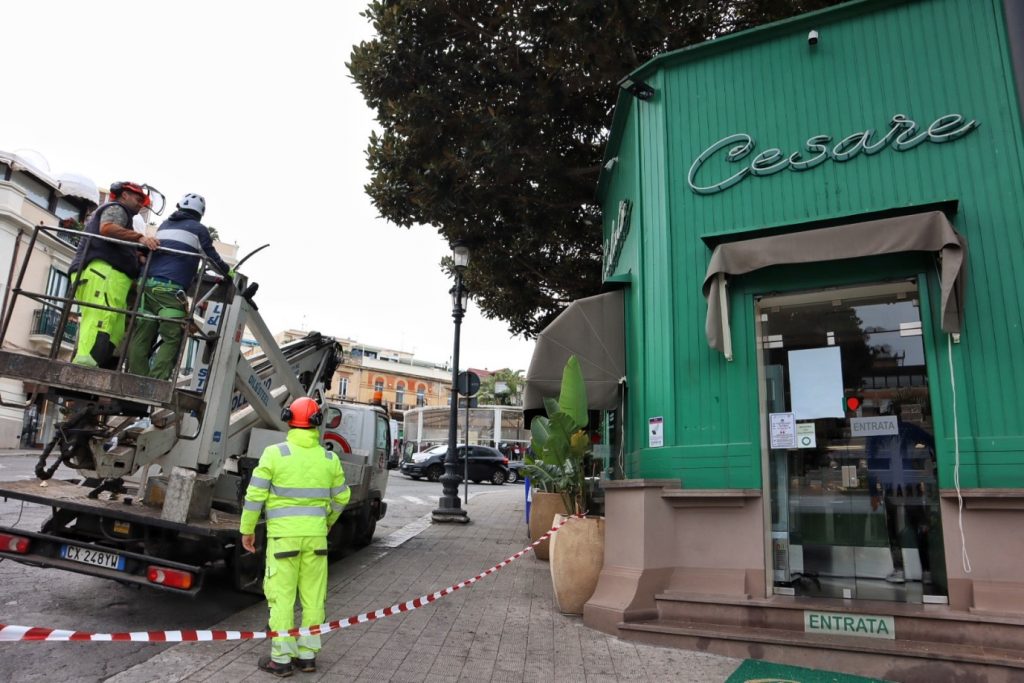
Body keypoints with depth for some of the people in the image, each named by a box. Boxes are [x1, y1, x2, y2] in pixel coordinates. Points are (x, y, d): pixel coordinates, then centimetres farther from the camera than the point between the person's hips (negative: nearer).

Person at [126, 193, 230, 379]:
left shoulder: (164, 226, 24)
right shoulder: (199, 229, 8)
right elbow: (212, 257, 14)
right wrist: (228, 271, 33)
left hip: (148, 285, 5)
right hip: (170, 289, -5)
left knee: (141, 338, 1)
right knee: (171, 339, -5)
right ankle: (156, 383, -16)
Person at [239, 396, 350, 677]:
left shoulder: (274, 453, -9)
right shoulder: (329, 458, 1)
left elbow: (255, 495, -8)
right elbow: (341, 497, 11)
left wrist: (247, 529, 5)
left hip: (283, 534, -3)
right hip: (315, 533, 3)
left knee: (282, 596, 5)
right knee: (313, 596, 10)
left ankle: (281, 659, 10)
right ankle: (307, 654, 18)